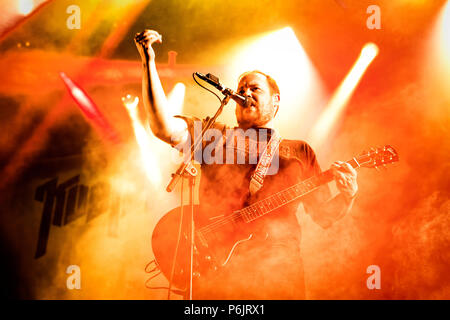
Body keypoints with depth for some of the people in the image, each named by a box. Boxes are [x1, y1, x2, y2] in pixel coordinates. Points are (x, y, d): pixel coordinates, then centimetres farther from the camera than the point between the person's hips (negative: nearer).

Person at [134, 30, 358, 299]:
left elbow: (325, 215, 17)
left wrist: (347, 196, -5)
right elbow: (164, 127, -1)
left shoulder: (299, 152, 18)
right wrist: (149, 62, -7)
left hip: (278, 268, 1)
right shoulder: (215, 136, 15)